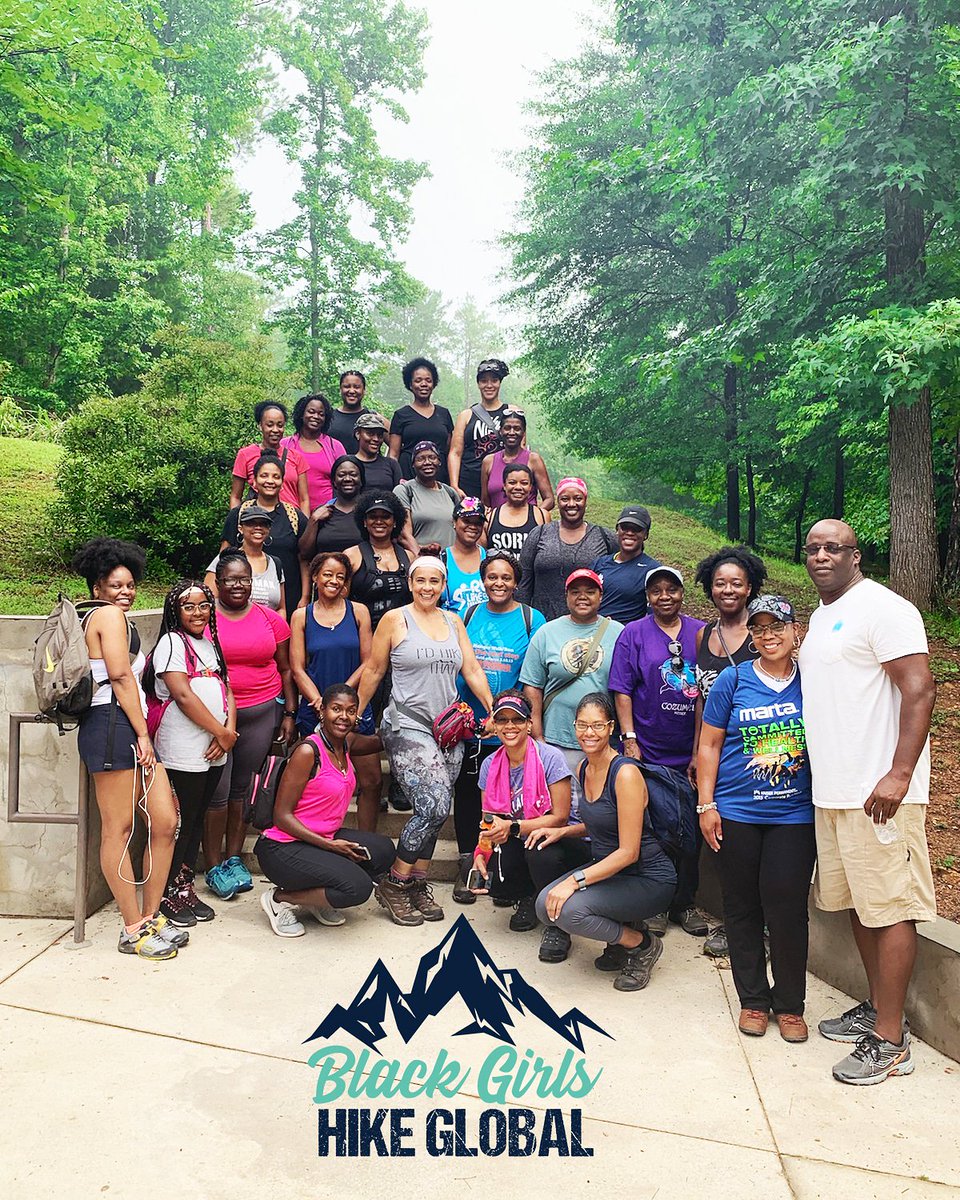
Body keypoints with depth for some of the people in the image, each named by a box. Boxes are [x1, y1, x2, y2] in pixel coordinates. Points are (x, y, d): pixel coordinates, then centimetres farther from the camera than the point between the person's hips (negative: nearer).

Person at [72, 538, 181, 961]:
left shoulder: (93, 617, 29)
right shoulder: (109, 614, -1)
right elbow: (121, 676, -9)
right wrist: (142, 734, -9)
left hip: (133, 731, 10)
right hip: (112, 725, -10)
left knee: (166, 822, 5)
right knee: (118, 829, -4)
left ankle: (151, 917, 15)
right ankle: (134, 931, 1)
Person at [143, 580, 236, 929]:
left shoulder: (209, 644, 16)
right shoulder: (171, 643, -8)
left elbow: (226, 689, 14)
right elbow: (183, 695, -17)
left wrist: (230, 728, -4)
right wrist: (220, 731, -13)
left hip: (214, 753, 8)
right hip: (183, 754, -8)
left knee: (196, 821, 14)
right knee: (180, 824, -1)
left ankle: (186, 887, 25)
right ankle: (168, 893, 12)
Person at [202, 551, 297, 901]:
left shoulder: (271, 620, 7)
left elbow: (285, 669, 13)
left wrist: (289, 714, 8)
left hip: (261, 713, 3)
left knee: (243, 789, 9)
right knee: (216, 791, -2)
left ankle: (234, 858, 23)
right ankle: (213, 866, 11)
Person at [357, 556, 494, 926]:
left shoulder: (453, 622, 14)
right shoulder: (395, 619, 0)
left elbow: (472, 669, 12)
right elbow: (373, 671, 4)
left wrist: (494, 710, 3)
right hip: (408, 727, -5)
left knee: (432, 811, 4)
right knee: (434, 807, -16)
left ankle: (417, 885, 19)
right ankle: (393, 885, 1)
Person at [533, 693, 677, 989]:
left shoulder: (626, 773, -22)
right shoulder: (583, 769, 4)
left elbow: (628, 852, -23)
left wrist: (576, 880, -27)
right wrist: (562, 831, 3)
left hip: (648, 879, -8)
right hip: (605, 867, 8)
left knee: (569, 909, -27)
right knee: (546, 905, -15)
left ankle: (642, 945, -2)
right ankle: (622, 929, 8)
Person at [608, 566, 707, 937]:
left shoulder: (700, 632, 8)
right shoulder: (634, 634, 1)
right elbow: (622, 691, -2)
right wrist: (630, 740, -9)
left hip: (691, 752, 3)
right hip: (648, 752, -2)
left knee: (690, 828, 9)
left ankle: (685, 902, 24)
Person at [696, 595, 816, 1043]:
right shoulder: (732, 681, 1)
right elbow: (709, 745, 3)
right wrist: (706, 805, -2)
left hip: (795, 815, 0)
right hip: (736, 814, 0)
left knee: (786, 908, -1)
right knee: (742, 908, 9)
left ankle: (789, 1005, 20)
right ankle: (753, 999, 26)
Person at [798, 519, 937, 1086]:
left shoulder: (881, 607, -11)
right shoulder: (822, 616, 17)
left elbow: (920, 689, -18)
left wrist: (899, 774, -24)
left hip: (879, 793, -9)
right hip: (833, 792, 9)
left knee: (890, 907, -1)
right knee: (858, 901, 17)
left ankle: (890, 1041, 8)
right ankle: (878, 1008, 31)